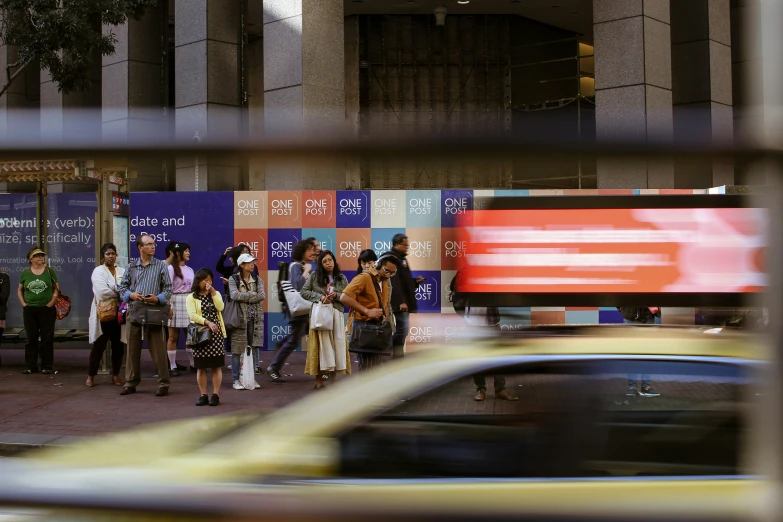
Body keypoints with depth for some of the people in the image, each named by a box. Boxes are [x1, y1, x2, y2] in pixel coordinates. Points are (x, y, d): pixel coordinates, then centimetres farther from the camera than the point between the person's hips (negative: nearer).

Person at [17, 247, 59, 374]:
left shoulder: (49, 271, 2)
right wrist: (23, 303, 2)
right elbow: (19, 290, 14)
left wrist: (52, 302, -8)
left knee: (47, 339, 1)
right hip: (29, 310, 2)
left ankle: (47, 366, 7)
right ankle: (31, 366, 12)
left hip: (47, 310, -1)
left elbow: (56, 288, 2)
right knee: (31, 339, 6)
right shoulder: (26, 273, 6)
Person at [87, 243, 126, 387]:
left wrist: (113, 293, -16)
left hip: (119, 313, 4)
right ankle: (91, 376, 9)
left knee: (118, 346, 6)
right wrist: (119, 294, -7)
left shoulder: (122, 271, 11)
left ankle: (116, 375, 19)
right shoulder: (98, 271, -1)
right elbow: (102, 291, -16)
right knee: (99, 346, -1)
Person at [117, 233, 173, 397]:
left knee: (158, 350, -3)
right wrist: (131, 295, -9)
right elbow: (122, 287, 11)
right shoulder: (132, 267, 10)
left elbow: (168, 289, 3)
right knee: (132, 349, 8)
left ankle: (163, 383, 5)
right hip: (134, 312, 2)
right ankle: (131, 383, 18)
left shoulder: (161, 266, 5)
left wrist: (157, 299, -15)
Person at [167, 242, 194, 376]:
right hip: (176, 301, -5)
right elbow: (168, 287, -10)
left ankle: (193, 363, 15)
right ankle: (172, 367, 3)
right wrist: (168, 306, -16)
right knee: (173, 336, -1)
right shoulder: (171, 268, -4)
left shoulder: (190, 270, 14)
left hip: (189, 302, 5)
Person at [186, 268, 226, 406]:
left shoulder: (216, 294, 13)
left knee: (216, 366, -1)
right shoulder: (191, 297, 4)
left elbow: (220, 307, -6)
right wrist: (208, 322, -21)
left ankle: (216, 395, 3)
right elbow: (192, 315, -10)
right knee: (201, 366, 1)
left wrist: (213, 292, -8)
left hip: (216, 333, 1)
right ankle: (203, 395, 8)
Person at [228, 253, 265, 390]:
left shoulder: (257, 279, 11)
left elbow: (262, 295, -4)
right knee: (237, 349, -3)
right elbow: (234, 295, -16)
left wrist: (244, 298, -10)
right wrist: (251, 294, -8)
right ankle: (236, 380, 4)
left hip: (255, 318, 4)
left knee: (254, 348, 5)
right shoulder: (233, 279, 0)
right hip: (240, 318, -4)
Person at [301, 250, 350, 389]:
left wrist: (336, 295, -11)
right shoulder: (314, 276, 6)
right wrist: (320, 297, -9)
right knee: (321, 343, -5)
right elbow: (304, 292, 4)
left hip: (337, 313, 2)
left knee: (337, 343, -2)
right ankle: (319, 378, -1)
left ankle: (334, 375, 7)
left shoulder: (342, 278, 10)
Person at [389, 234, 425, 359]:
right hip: (400, 302, -10)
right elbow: (395, 282, -23)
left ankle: (397, 356, 12)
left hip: (405, 301, 10)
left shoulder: (401, 258, 19)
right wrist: (401, 301, -29)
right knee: (402, 328, -14)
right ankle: (396, 356, -10)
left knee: (401, 329, 9)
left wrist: (416, 281, 9)